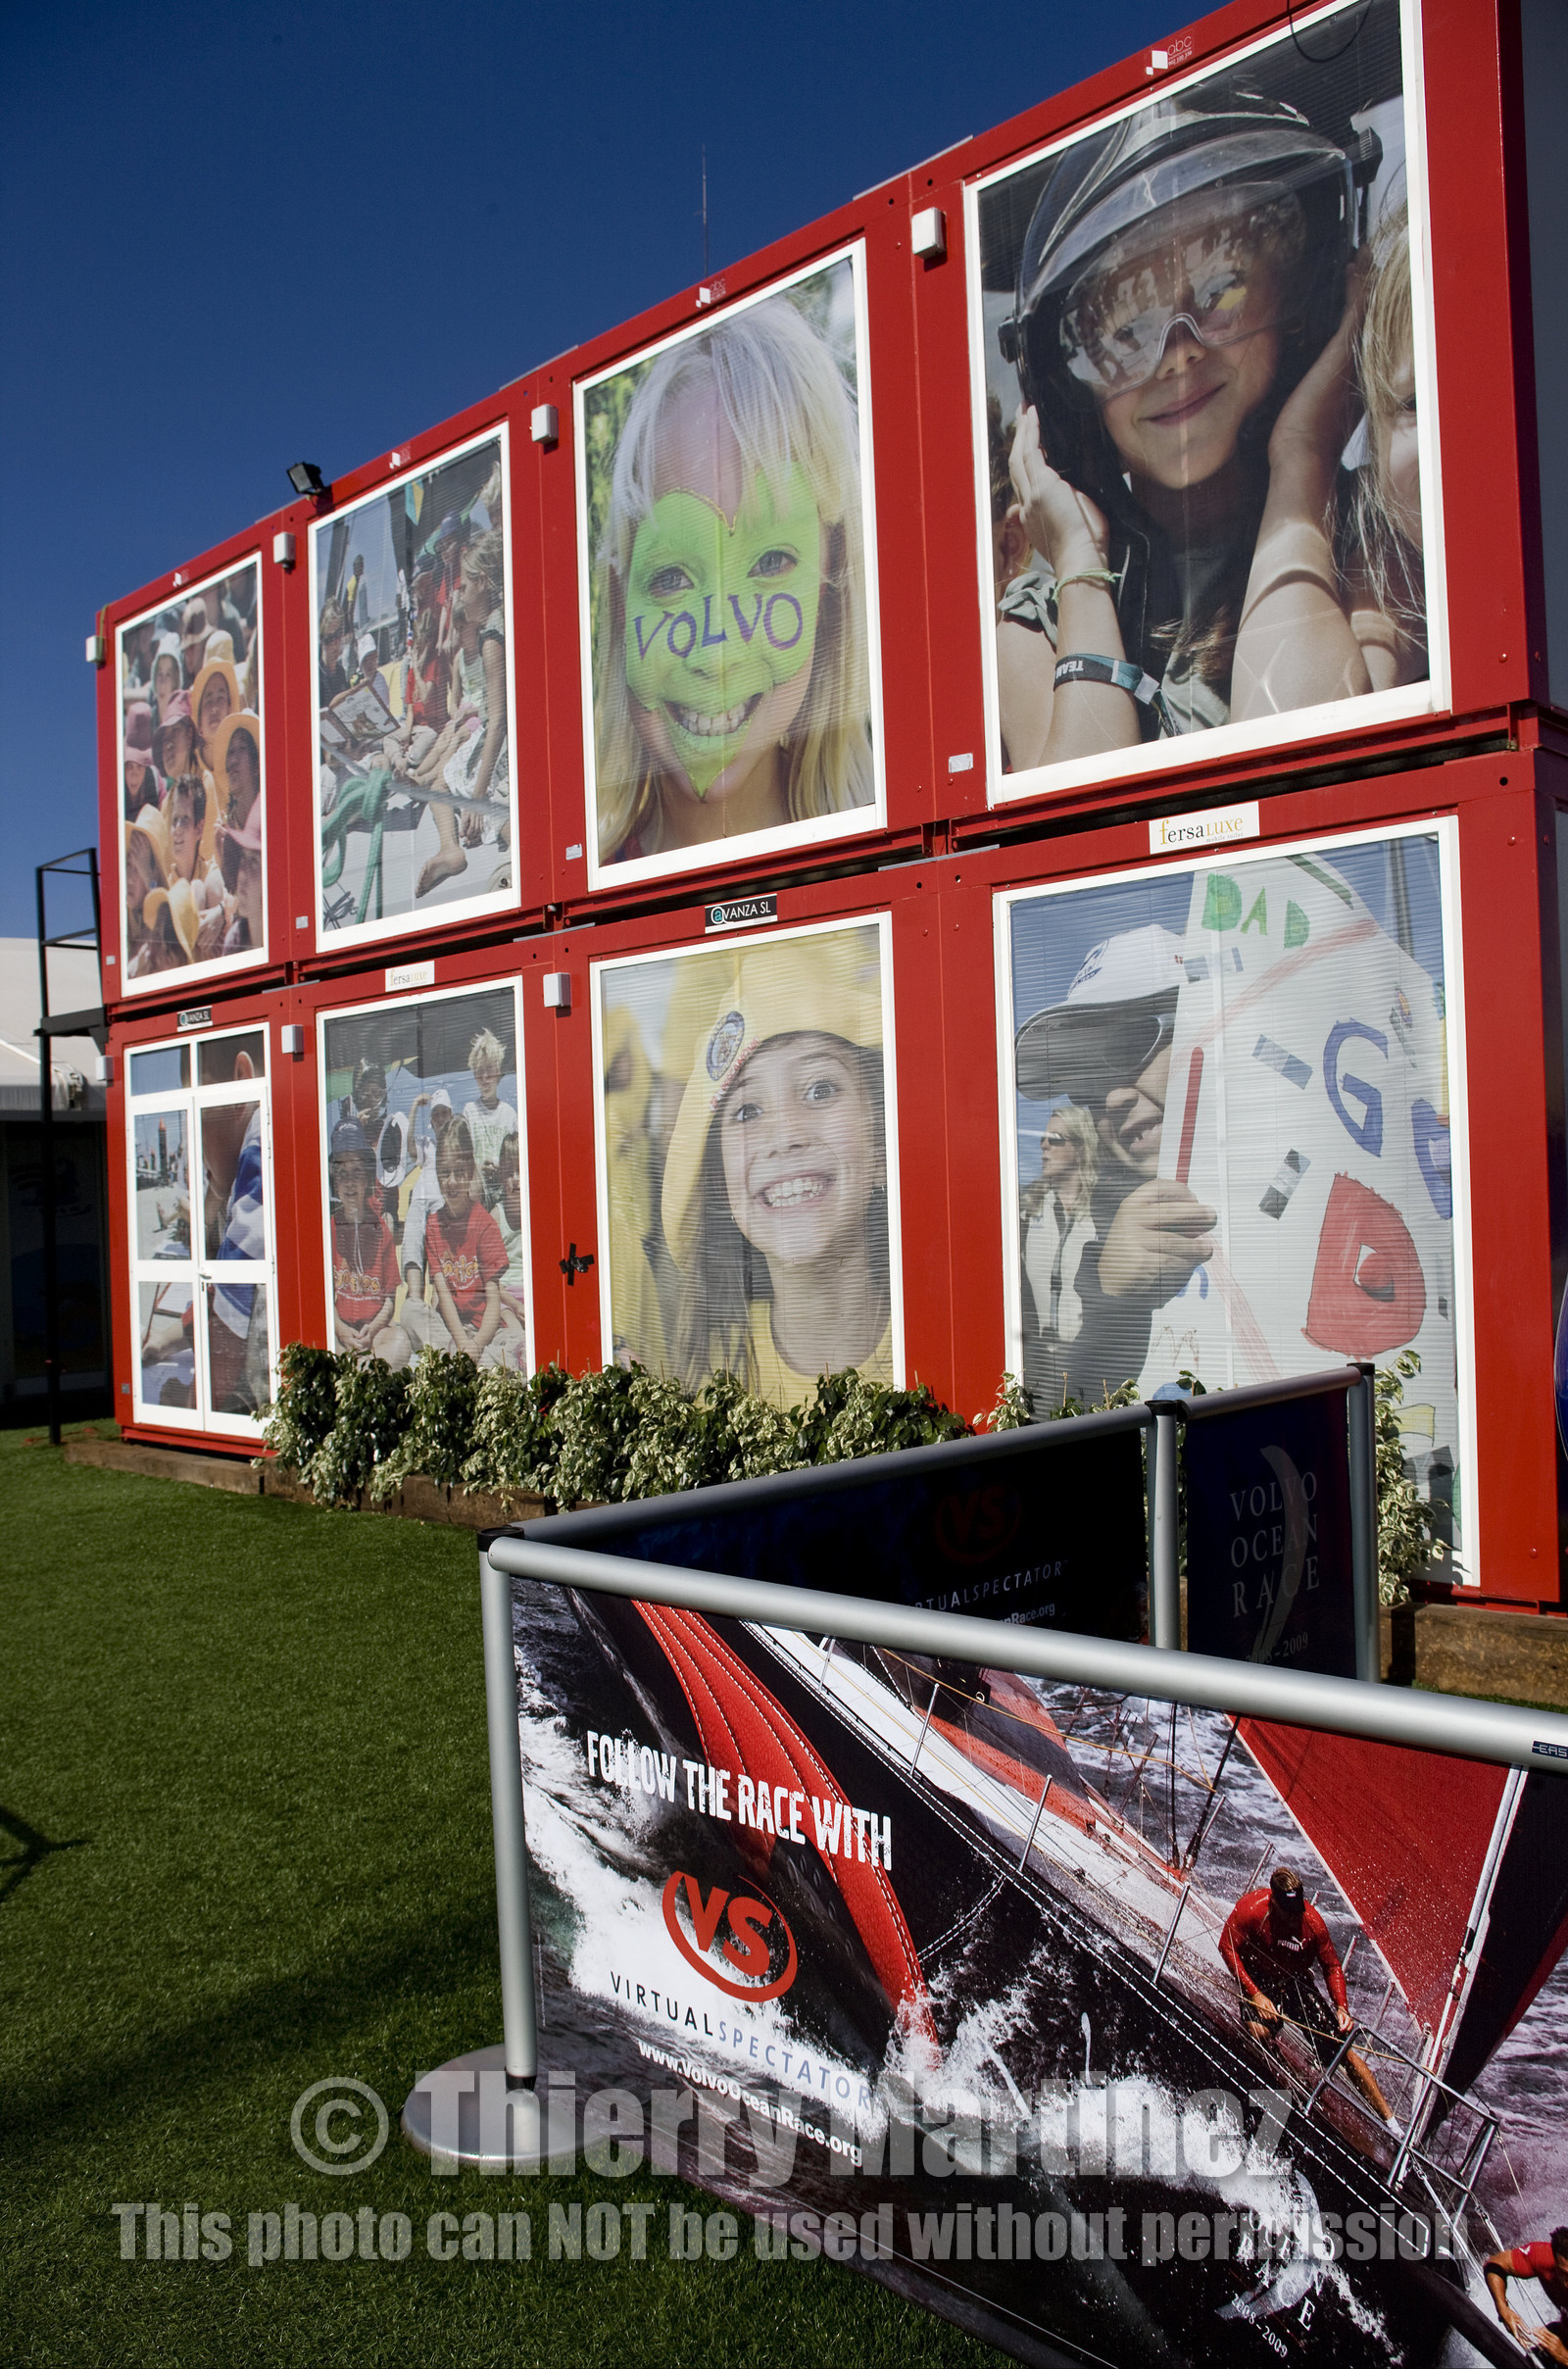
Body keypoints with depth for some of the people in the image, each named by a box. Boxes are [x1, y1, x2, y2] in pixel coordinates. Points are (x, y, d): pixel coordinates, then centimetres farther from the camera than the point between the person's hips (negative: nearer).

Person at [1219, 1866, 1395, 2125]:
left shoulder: (1312, 1921, -19)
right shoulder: (1251, 1908, -25)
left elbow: (1332, 1966, -3)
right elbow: (1227, 1947, -14)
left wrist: (1342, 2008, -16)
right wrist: (1255, 1994, -20)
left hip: (1297, 1983, 1)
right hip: (1258, 1980, -1)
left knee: (1342, 2050, -7)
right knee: (1259, 2032, -32)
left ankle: (1390, 2123, 2)